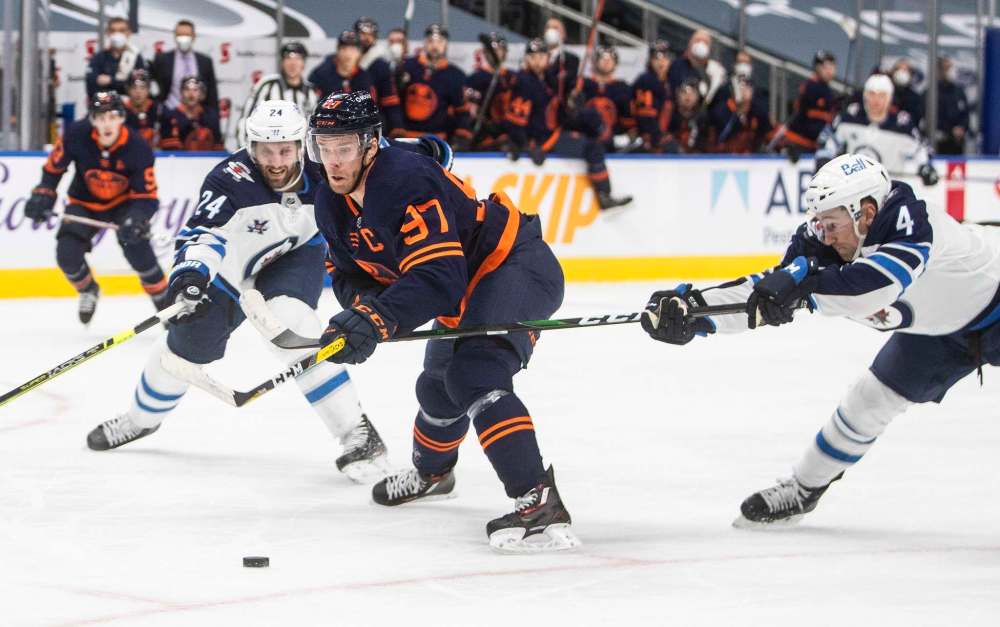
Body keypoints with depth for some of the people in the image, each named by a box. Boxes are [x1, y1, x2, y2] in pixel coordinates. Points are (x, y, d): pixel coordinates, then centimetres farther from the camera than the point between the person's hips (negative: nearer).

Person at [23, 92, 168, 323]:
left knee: (137, 248, -22)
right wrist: (43, 196, -11)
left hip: (124, 202, -2)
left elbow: (146, 196, -23)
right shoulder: (76, 136, -24)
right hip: (85, 203, 2)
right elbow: (53, 167, -4)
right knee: (67, 254, -15)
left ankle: (164, 302, 0)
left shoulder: (138, 148, -26)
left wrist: (136, 219, -41)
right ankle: (88, 291, 19)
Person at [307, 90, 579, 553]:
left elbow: (438, 280, -39)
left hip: (515, 266, -10)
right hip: (467, 285, 10)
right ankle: (431, 471, 60)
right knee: (438, 387, 28)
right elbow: (349, 274, 5)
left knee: (474, 375, -31)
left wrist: (376, 322, -49)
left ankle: (540, 502, -39)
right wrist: (363, 303, -19)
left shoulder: (407, 183, -33)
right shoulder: (333, 206, -3)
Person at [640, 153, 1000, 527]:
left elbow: (876, 285, -52)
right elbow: (769, 290, -18)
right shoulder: (826, 245, -16)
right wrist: (691, 308, -29)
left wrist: (800, 285, -57)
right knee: (871, 397, 11)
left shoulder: (909, 220, -36)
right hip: (939, 329, 7)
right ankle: (802, 491, 27)